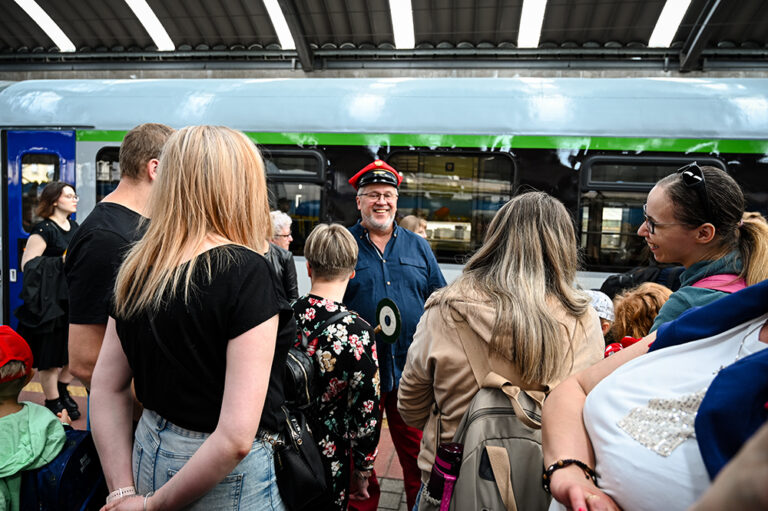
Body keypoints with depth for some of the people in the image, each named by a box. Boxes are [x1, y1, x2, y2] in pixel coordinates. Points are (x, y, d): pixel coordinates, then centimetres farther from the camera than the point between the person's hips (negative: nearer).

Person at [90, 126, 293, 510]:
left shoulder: (136, 267, -4)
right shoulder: (244, 271, -23)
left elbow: (106, 389, 2)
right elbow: (236, 436, -26)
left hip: (150, 453, 6)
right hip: (226, 479, -5)